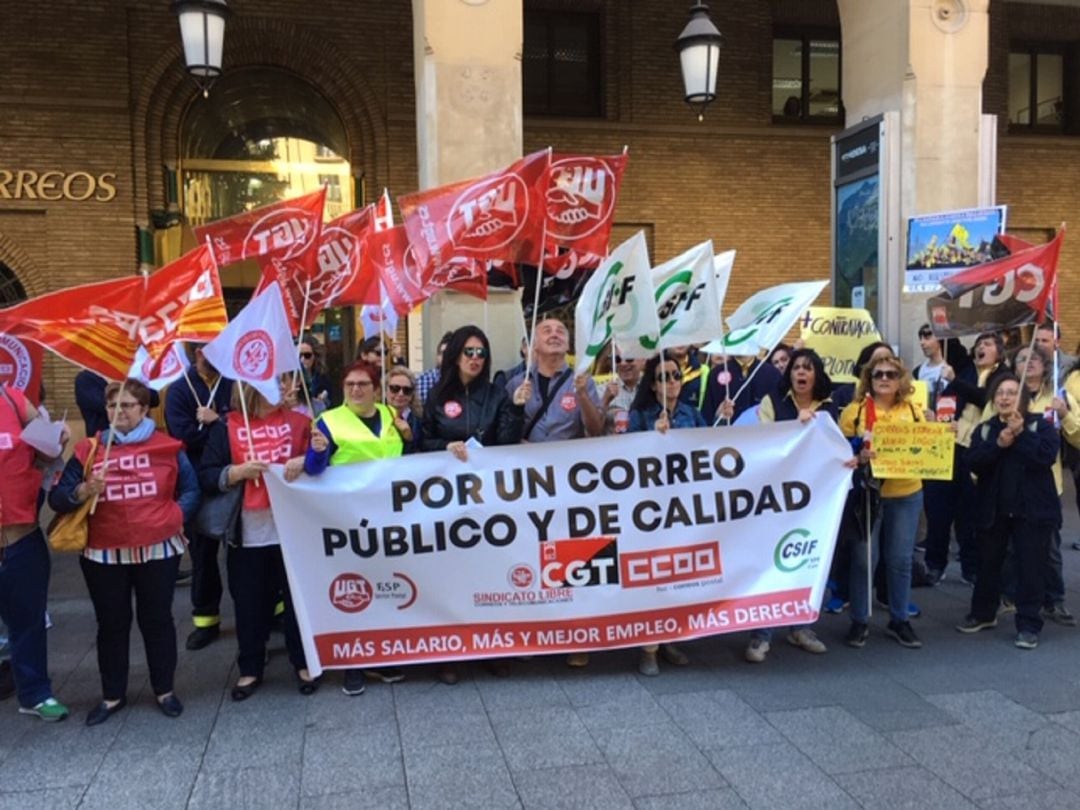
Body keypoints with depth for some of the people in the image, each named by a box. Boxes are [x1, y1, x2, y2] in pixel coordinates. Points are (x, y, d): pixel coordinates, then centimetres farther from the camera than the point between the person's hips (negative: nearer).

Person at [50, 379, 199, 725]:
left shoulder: (168, 447, 0)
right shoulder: (88, 450, 1)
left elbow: (191, 490, 6)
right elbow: (57, 499, 0)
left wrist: (175, 516, -9)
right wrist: (83, 491, -19)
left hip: (159, 550, -1)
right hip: (103, 555, 1)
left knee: (157, 619, 11)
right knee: (111, 624, 12)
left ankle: (165, 690, 26)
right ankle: (112, 695, 28)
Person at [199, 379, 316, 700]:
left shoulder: (299, 421, 3)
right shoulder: (227, 427, -1)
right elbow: (205, 477, -3)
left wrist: (306, 461, -15)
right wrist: (238, 471, -20)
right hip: (248, 533, 0)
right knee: (250, 603, 10)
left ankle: (303, 663, 26)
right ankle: (250, 669, 27)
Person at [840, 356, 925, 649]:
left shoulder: (913, 411, 6)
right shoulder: (854, 411, -3)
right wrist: (858, 457, -22)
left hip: (906, 495, 3)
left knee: (900, 559, 10)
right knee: (863, 559, 3)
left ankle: (899, 620, 24)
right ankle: (859, 621, 16)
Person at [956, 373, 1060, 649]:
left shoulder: (1041, 426, -3)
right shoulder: (984, 429, 7)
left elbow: (1047, 456, -20)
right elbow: (973, 462, -8)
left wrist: (1021, 434, -22)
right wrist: (997, 444, -20)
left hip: (1032, 510, -3)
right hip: (993, 510, 4)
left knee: (1030, 567, 0)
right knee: (988, 563, 14)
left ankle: (1028, 624, 9)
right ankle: (983, 613, 30)